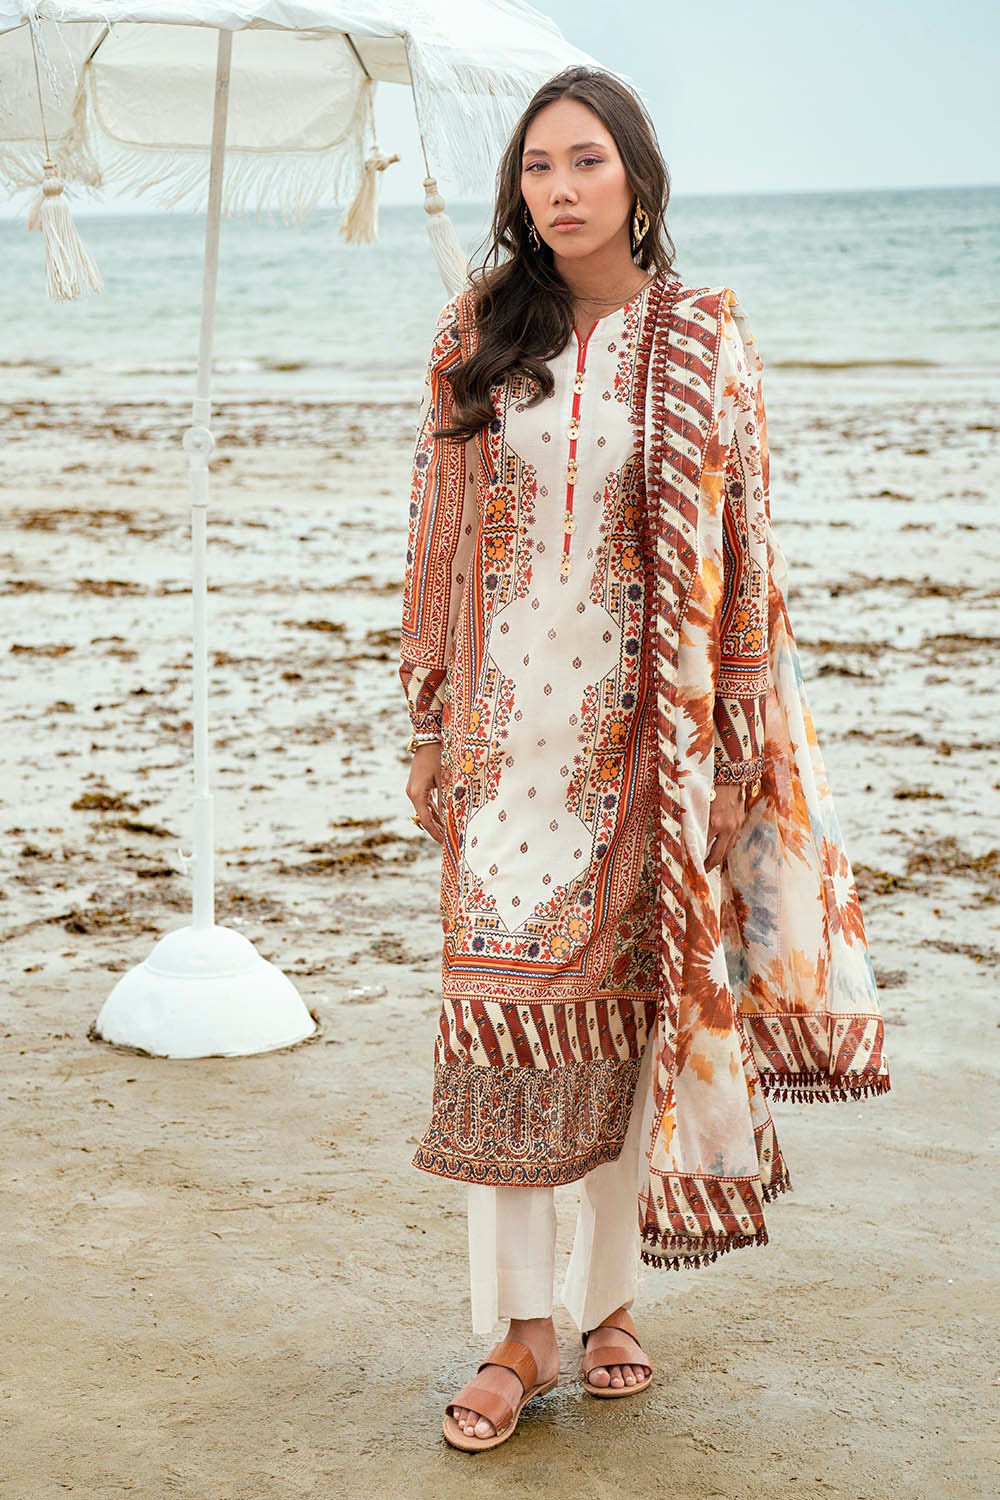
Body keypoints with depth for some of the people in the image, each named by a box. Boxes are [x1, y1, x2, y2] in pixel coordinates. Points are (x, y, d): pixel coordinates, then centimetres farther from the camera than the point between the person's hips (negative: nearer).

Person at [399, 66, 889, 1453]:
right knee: (500, 999, -3)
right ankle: (519, 1327, 6)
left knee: (632, 999, 5)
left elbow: (740, 547, 1)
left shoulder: (705, 341, 0)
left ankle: (607, 1297, 20)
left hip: (649, 724, -1)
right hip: (512, 721, 1)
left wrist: (734, 740, -3)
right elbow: (440, 535, 8)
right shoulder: (476, 339, 5)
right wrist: (432, 727, 6)